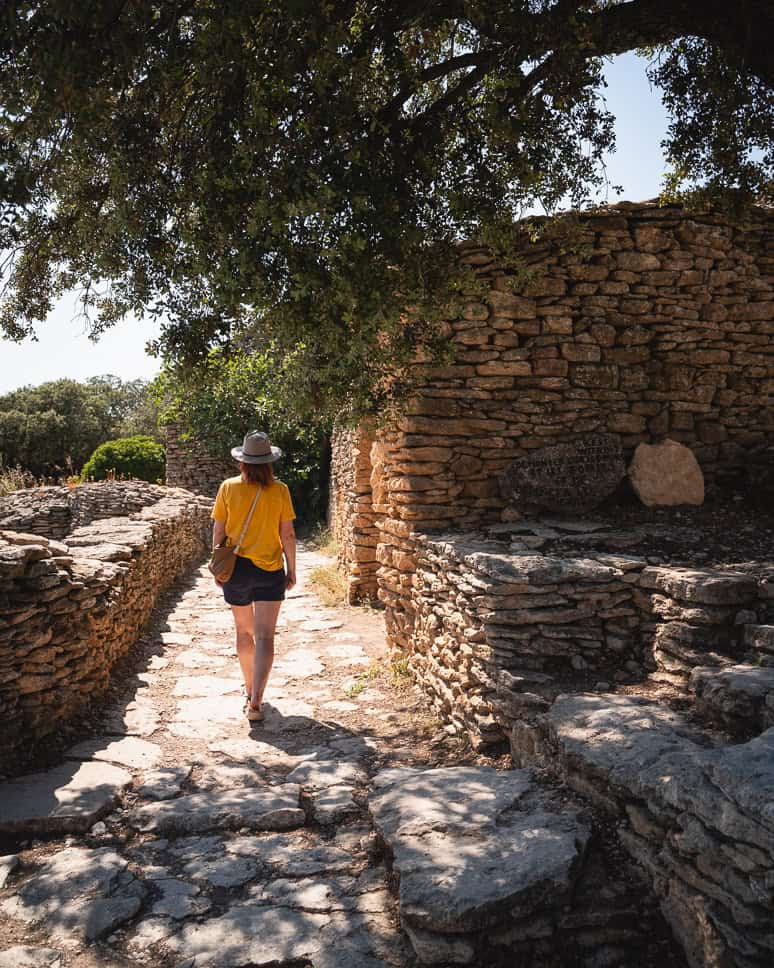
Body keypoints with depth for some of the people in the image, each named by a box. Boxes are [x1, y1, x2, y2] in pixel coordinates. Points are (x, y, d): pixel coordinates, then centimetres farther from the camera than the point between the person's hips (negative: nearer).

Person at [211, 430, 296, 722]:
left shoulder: (228, 488, -4)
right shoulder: (279, 490, -6)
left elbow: (218, 531, -1)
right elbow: (288, 535, -4)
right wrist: (292, 569, 7)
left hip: (236, 568, 2)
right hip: (270, 570, -2)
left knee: (244, 632, 19)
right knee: (264, 637, -1)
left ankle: (250, 690, 33)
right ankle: (255, 701, -10)